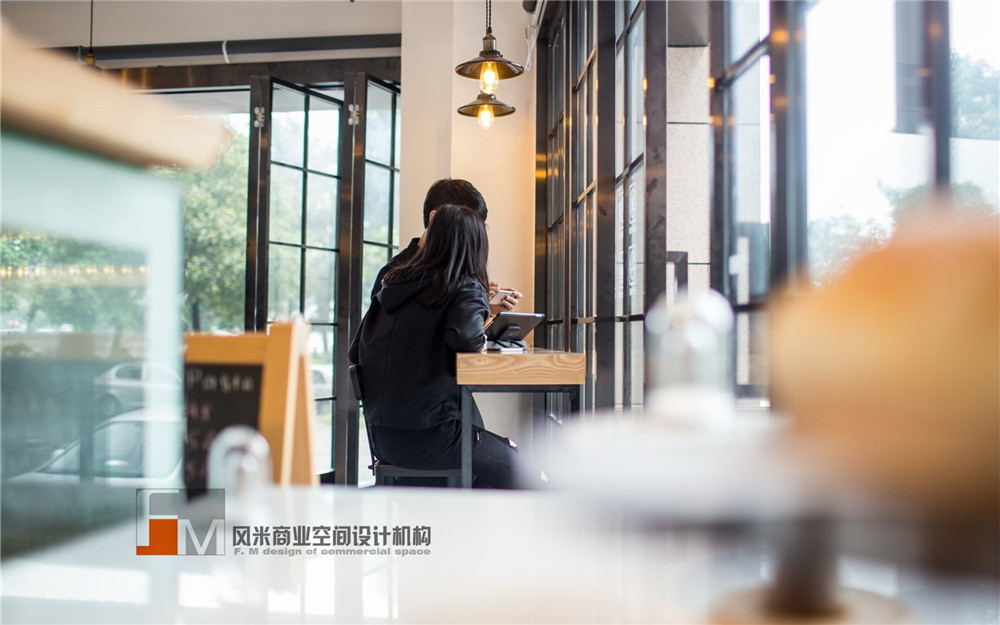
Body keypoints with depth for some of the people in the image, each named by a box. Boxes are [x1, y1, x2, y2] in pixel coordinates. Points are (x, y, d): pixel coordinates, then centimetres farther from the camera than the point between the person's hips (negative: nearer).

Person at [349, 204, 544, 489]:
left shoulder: (393, 284, 10)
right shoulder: (466, 287, -8)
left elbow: (354, 353, 14)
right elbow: (464, 336, -28)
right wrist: (481, 339, -4)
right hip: (428, 433, -8)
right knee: (531, 481, 9)